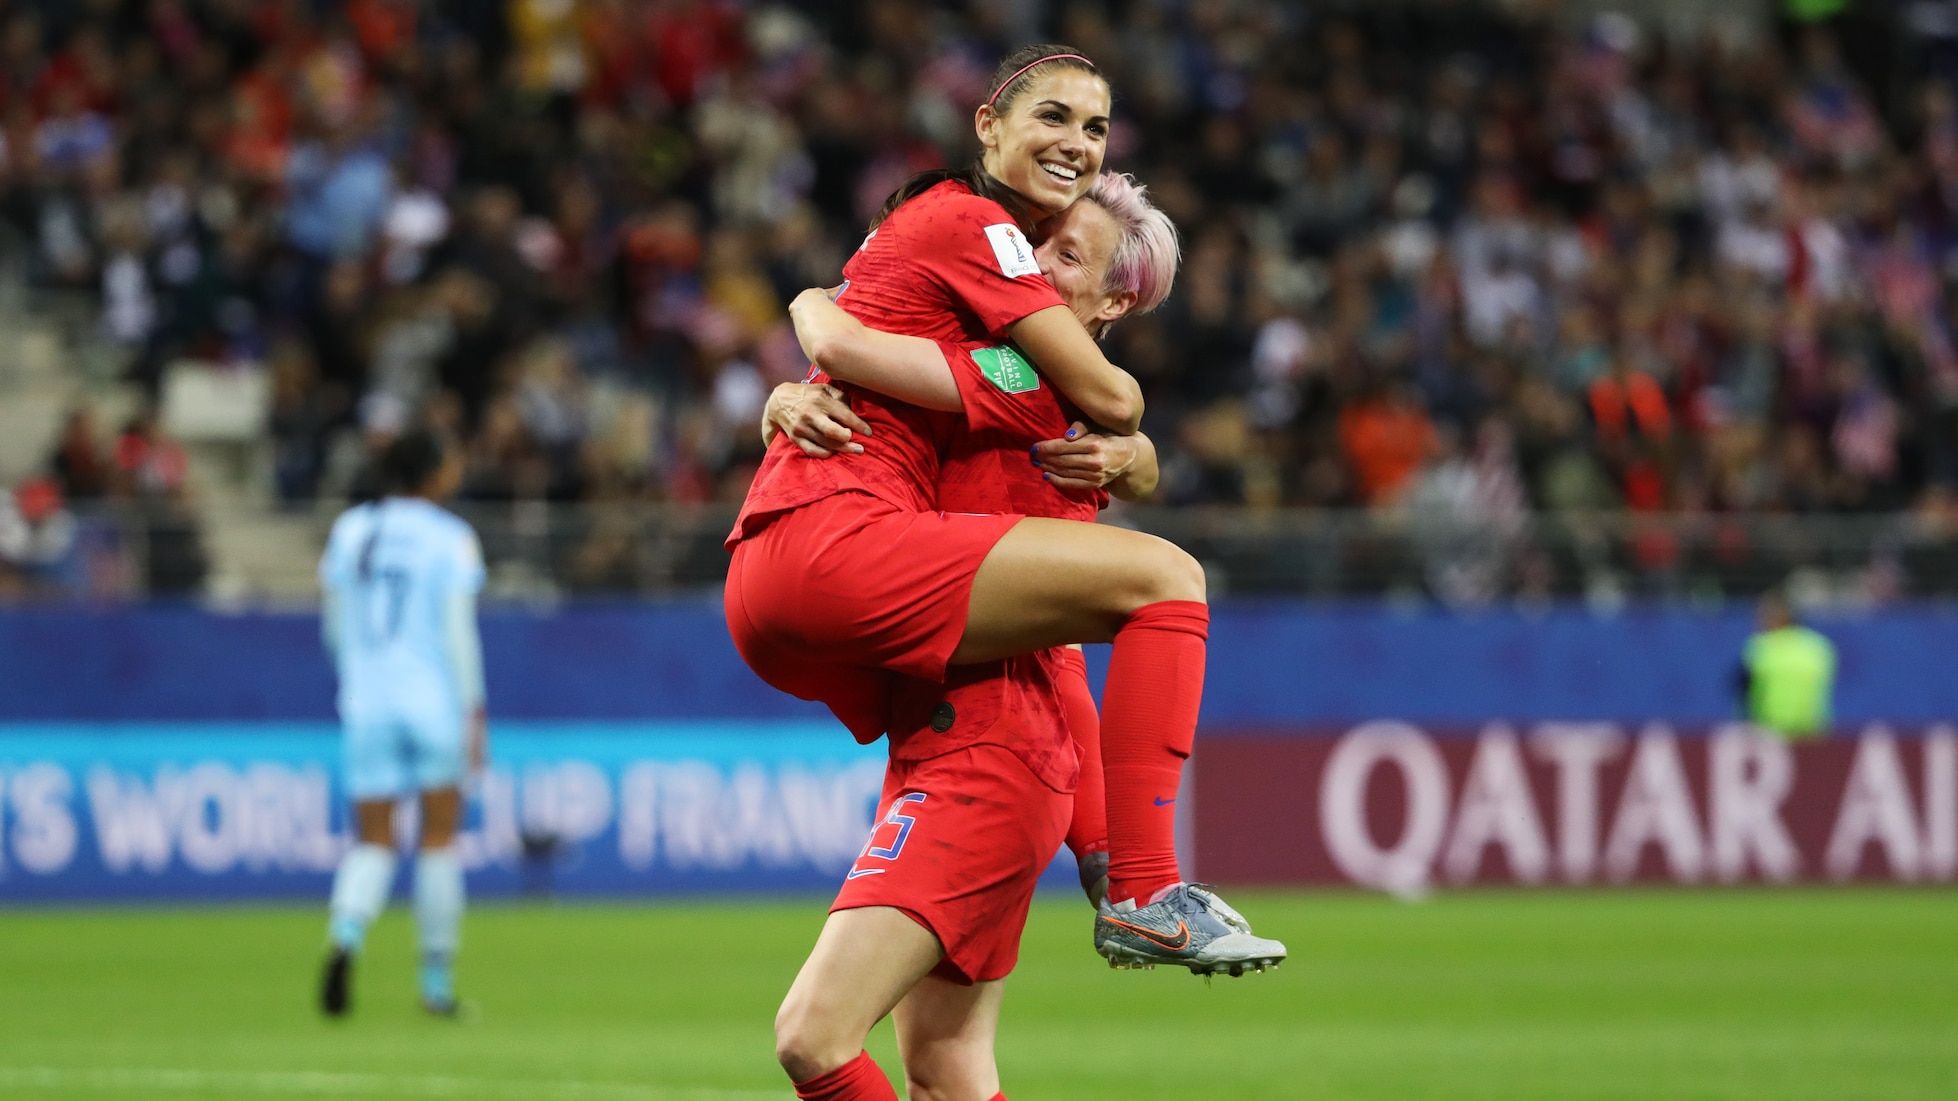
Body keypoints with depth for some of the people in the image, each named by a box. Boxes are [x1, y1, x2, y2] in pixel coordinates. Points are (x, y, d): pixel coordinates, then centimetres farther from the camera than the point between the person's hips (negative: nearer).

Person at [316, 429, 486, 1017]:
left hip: (365, 702, 3)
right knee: (440, 837, 8)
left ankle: (346, 935, -24)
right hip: (435, 699, -3)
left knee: (374, 842, 6)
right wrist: (473, 710, -7)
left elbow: (333, 622, 12)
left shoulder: (349, 530, 5)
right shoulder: (450, 539, -7)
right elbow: (458, 631, -11)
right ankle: (437, 982, 12)